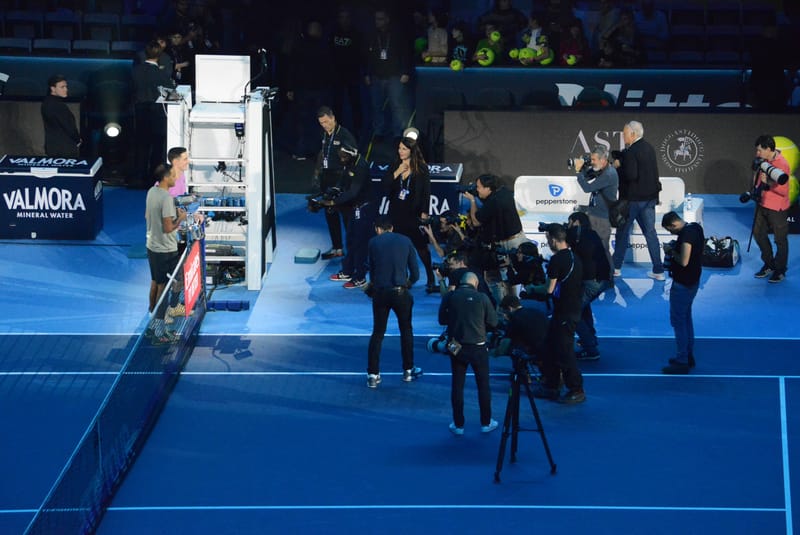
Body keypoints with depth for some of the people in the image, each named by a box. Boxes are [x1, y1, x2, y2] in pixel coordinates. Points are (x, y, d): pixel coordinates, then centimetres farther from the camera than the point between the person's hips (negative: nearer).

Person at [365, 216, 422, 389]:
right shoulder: (405, 241, 3)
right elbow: (415, 273, 3)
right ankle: (408, 371, 27)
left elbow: (371, 270, 8)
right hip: (400, 293, 0)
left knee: (377, 333, 10)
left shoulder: (373, 243, 2)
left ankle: (373, 375, 7)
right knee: (406, 331, 19)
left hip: (380, 292, 0)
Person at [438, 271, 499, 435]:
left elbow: (442, 320, 6)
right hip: (478, 346, -1)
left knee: (457, 385, 9)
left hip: (457, 346, 1)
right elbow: (493, 322, -3)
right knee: (483, 385, 11)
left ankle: (458, 425, 12)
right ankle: (486, 423, 16)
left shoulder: (449, 297, -3)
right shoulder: (482, 298, -7)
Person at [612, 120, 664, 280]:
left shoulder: (631, 152, -18)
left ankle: (616, 267, 19)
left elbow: (631, 175, -26)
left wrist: (619, 166, -10)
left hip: (633, 198, -7)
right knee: (650, 232, 9)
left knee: (623, 231, 8)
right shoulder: (649, 148, 9)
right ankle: (658, 271, 6)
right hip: (650, 197, 7)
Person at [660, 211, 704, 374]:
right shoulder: (695, 228, 5)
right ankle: (689, 356, 31)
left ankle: (682, 362, 0)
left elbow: (683, 261, -27)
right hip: (693, 281, 10)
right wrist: (676, 248, 6)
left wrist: (671, 251, -12)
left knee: (678, 321, -3)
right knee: (686, 318, 21)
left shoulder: (686, 234, -25)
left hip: (683, 284, -10)